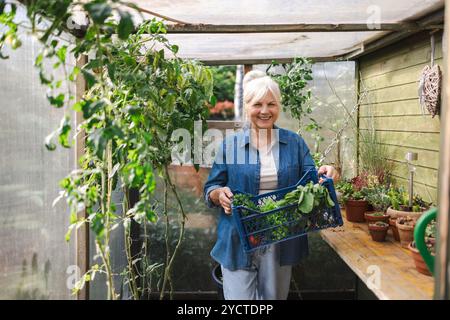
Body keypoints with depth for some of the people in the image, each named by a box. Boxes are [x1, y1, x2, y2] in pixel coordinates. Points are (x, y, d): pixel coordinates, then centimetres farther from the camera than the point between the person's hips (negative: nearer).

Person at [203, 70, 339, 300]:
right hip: (238, 243, -2)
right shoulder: (230, 144, 0)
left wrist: (325, 175, -19)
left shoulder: (294, 143, 4)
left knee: (275, 297, 18)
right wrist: (220, 194, -20)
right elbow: (210, 189, 3)